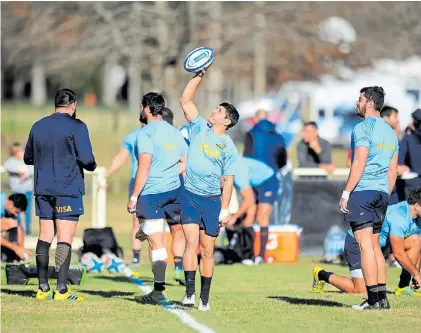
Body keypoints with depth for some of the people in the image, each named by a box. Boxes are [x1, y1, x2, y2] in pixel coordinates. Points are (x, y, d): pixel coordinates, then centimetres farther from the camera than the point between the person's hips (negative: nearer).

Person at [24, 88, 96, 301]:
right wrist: (92, 166, 7)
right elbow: (86, 159, -14)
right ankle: (61, 290, -8)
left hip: (43, 191, 5)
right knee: (65, 240, -5)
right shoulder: (76, 126, -7)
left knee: (44, 237, 9)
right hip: (68, 191, -5)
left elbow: (28, 158, 18)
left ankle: (43, 288, 9)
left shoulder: (38, 126, 10)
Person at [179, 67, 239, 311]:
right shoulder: (200, 128, 6)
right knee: (192, 243, -13)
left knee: (207, 251, 3)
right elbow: (186, 100, 4)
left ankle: (204, 298, 9)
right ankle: (190, 292, -14)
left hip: (212, 199, -1)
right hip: (189, 195, 1)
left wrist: (224, 209, -6)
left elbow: (228, 181, 0)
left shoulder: (229, 148, 0)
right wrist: (200, 76, -3)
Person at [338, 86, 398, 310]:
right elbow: (393, 170, 18)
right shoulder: (390, 132, 17)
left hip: (362, 191, -8)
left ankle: (373, 299, -12)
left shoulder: (363, 128, -9)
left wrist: (346, 193, -13)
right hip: (382, 192, 8)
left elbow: (359, 163, -16)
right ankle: (382, 298, 11)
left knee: (365, 245, -8)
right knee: (375, 245, 13)